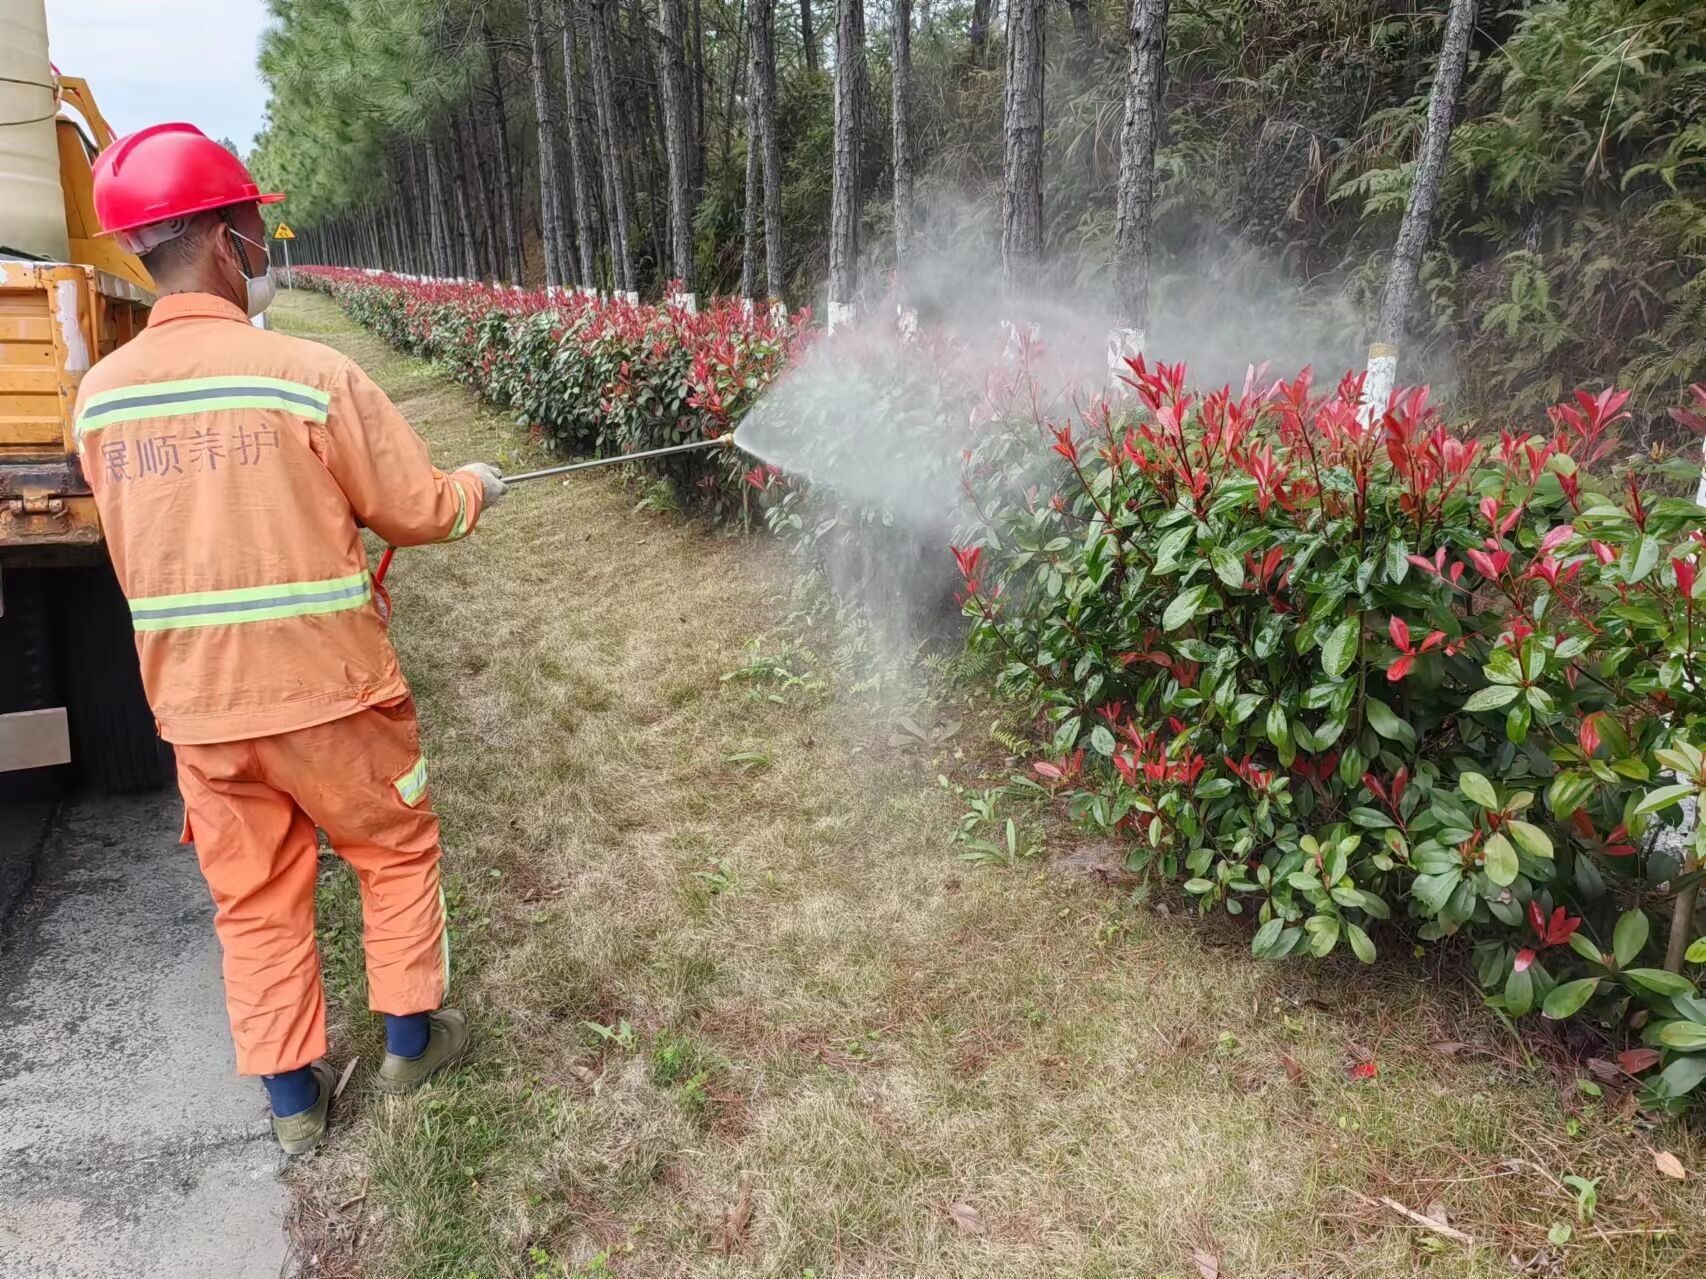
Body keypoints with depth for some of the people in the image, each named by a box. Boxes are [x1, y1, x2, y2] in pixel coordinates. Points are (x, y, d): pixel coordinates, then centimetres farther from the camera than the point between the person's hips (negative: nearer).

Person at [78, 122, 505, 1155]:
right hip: (326, 691, -4)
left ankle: (293, 1095, 30)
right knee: (399, 852, 19)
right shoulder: (310, 373, -17)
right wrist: (476, 487, 13)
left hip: (196, 703, 5)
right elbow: (419, 511, -9)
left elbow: (151, 544, 13)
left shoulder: (100, 394, 1)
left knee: (254, 897, 17)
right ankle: (411, 1036, 33)